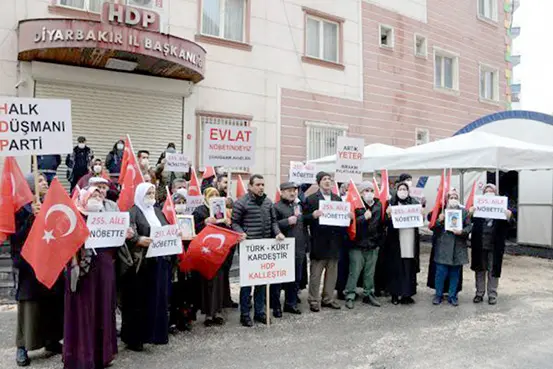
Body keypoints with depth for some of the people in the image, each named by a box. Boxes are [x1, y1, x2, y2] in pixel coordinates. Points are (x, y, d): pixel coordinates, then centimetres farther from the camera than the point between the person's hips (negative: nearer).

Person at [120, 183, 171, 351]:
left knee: (158, 297, 10)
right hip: (141, 262, -6)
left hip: (159, 261, 6)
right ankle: (133, 337, 10)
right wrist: (139, 240, -37)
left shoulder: (158, 211, 18)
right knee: (138, 300, 0)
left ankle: (155, 332, 22)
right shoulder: (133, 212, -4)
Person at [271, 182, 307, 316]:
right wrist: (287, 221, -19)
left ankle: (291, 303, 27)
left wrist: (305, 243, 18)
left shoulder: (299, 206, 17)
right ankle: (276, 306, 14)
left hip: (298, 249, 7)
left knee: (296, 279, 13)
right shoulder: (276, 207, -6)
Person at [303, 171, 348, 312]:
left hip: (334, 242, 5)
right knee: (315, 274, 3)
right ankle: (314, 300, 14)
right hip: (319, 242, -5)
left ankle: (328, 299, 26)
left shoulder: (338, 199, 14)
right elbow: (305, 219, -7)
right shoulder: (311, 199, -3)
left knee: (332, 273, 13)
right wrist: (313, 215, -26)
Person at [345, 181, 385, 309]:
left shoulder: (378, 205, 6)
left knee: (370, 272, 13)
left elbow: (381, 223, 12)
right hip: (357, 245, -4)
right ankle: (349, 296, 11)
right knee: (354, 272, 0)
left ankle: (368, 294, 27)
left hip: (373, 245, 4)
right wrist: (364, 217, -23)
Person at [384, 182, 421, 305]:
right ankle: (395, 294, 11)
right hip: (396, 240, -2)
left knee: (409, 267, 3)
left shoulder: (414, 203, 9)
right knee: (396, 267, 1)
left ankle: (407, 293, 13)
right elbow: (387, 222, -2)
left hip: (410, 239, 2)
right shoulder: (392, 203, 2)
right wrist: (388, 215, -22)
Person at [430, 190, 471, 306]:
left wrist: (462, 232, -13)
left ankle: (452, 296, 22)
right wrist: (439, 221, -15)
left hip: (458, 248, 2)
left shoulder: (463, 212, 8)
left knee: (455, 273, 9)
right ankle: (438, 295, 15)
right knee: (441, 272, 0)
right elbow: (432, 227, 4)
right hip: (443, 247, -2)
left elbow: (469, 226, 5)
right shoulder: (441, 211, 4)